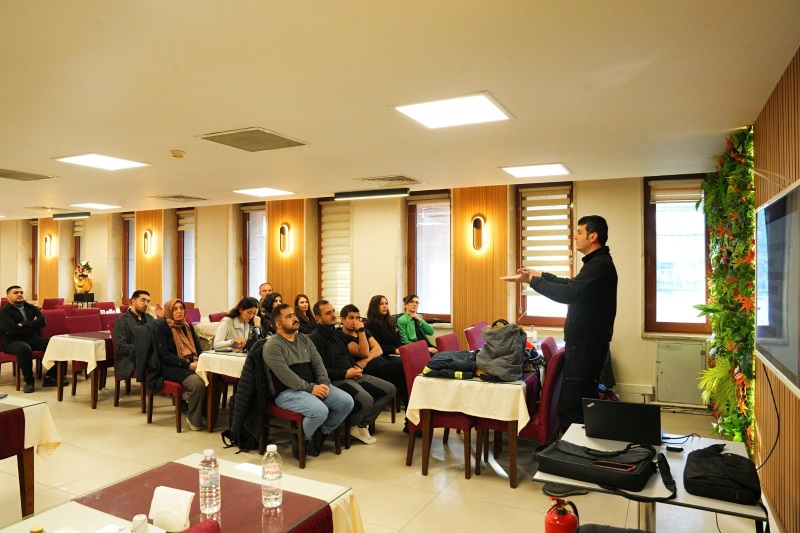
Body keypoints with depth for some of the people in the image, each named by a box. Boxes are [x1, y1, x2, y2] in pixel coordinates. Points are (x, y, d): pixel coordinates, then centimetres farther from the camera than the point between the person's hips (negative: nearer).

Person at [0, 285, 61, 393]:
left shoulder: (31, 307, 16)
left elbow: (43, 321, -1)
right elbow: (12, 329, -15)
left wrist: (24, 325, -10)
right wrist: (33, 325, -4)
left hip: (33, 339, 5)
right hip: (13, 342, -5)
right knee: (24, 348, -40)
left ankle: (49, 377, -13)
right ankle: (29, 381, -22)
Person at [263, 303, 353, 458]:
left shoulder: (304, 339, 14)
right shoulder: (272, 345, -9)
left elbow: (318, 363, 8)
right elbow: (285, 375, -18)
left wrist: (324, 383, -10)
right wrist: (310, 388, -19)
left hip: (313, 385, 7)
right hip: (287, 391, -7)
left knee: (347, 402, -11)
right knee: (320, 411, -32)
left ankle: (321, 433, 9)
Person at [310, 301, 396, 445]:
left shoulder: (338, 334, 19)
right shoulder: (316, 338, -10)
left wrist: (356, 368, 3)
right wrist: (346, 374, -18)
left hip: (352, 375, 9)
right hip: (336, 379, -9)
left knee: (390, 390, 1)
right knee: (366, 400, -32)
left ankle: (362, 423, 2)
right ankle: (353, 425, 2)